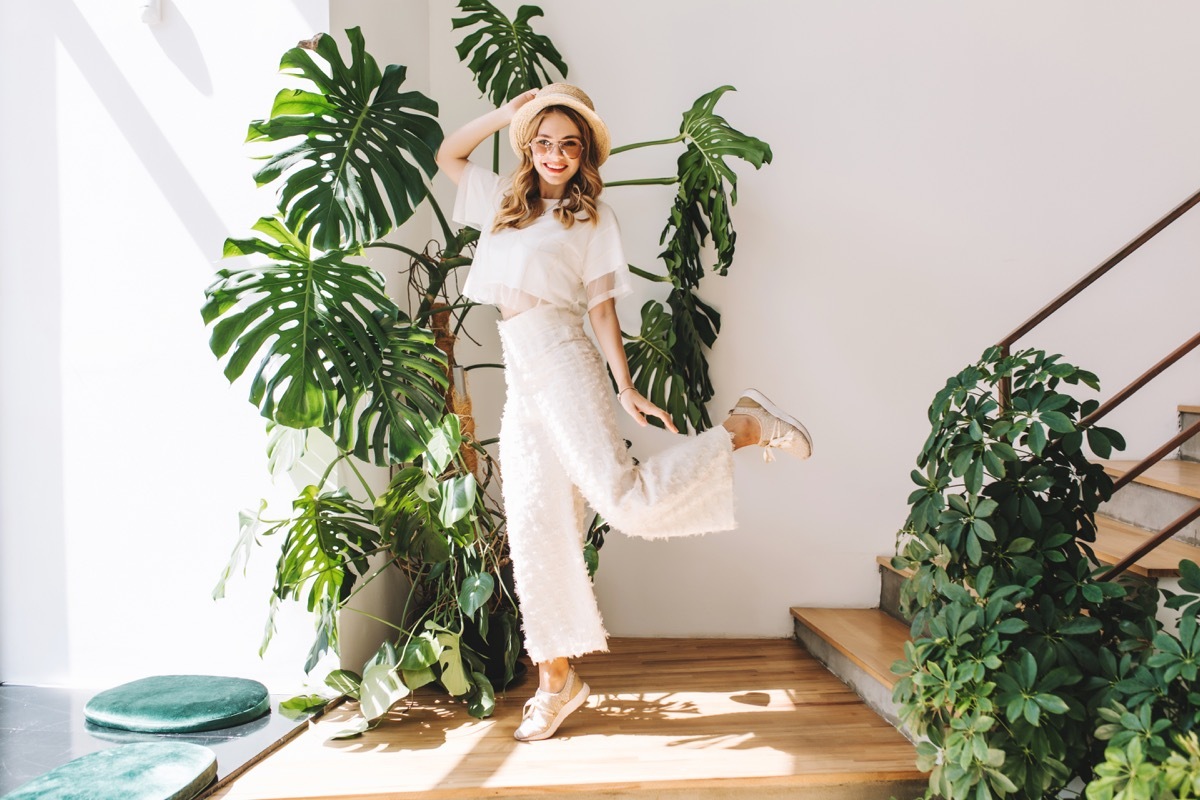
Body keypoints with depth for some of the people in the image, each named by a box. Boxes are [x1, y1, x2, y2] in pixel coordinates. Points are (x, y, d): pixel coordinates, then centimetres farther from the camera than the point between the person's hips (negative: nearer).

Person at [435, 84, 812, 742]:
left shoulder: (592, 217, 8)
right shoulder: (506, 201, 23)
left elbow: (602, 309, 3)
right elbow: (448, 154, 32)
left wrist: (627, 389, -6)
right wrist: (507, 113, 19)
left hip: (564, 366, -5)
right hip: (521, 384, 5)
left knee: (626, 501, -23)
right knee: (534, 530, 2)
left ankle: (744, 428, -3)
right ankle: (557, 679, 11)